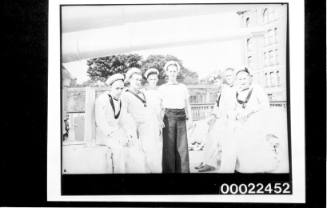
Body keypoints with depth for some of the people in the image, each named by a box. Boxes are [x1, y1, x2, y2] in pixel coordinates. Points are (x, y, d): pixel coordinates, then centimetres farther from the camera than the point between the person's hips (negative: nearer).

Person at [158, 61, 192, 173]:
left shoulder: (183, 87, 14)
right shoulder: (162, 88, 8)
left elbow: (187, 104, 13)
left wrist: (190, 118, -1)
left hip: (181, 118, 2)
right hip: (168, 117, -1)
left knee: (182, 146, -1)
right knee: (169, 146, -2)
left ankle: (183, 170, 8)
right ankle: (169, 170, 8)